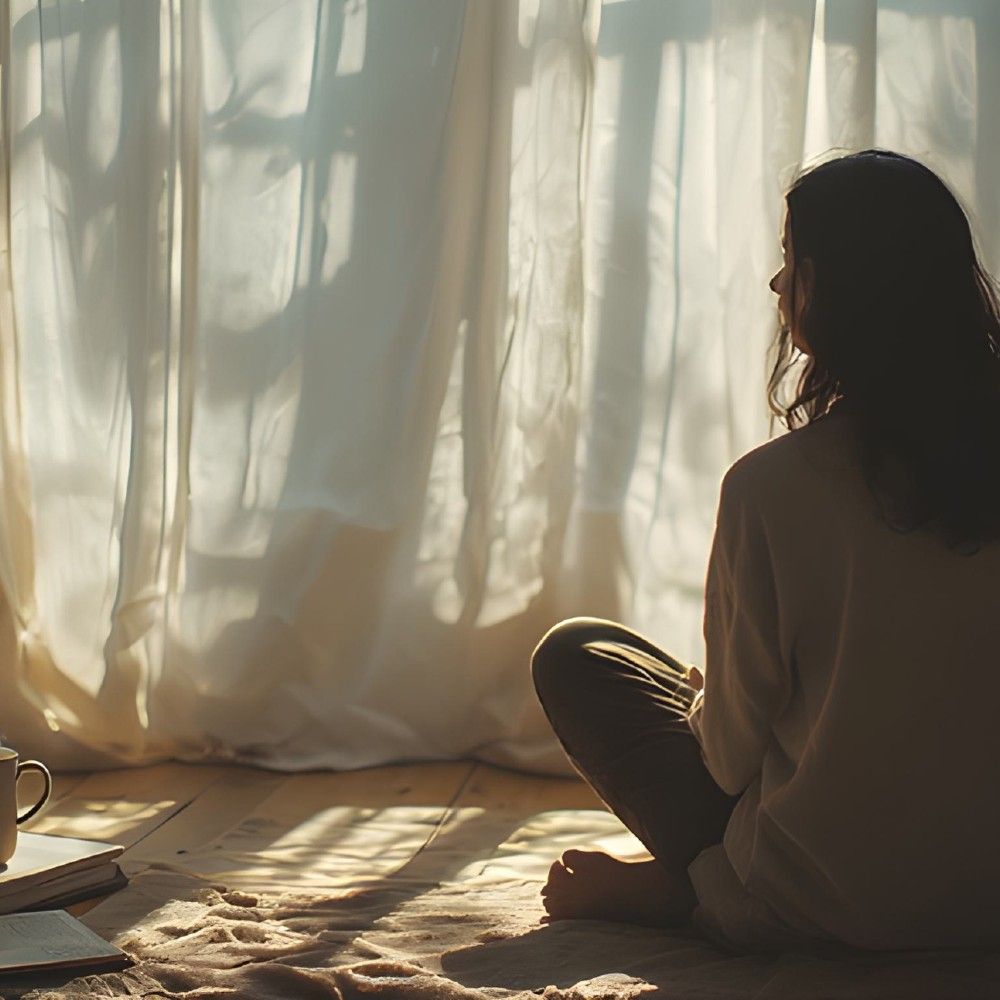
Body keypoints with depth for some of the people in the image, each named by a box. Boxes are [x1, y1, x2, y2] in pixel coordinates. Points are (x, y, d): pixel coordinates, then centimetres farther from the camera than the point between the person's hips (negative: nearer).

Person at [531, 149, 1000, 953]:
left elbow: (733, 749, -12)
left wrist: (703, 696, 12)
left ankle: (674, 891, 5)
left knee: (574, 656, 12)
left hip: (832, 904, -5)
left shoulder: (772, 486, -21)